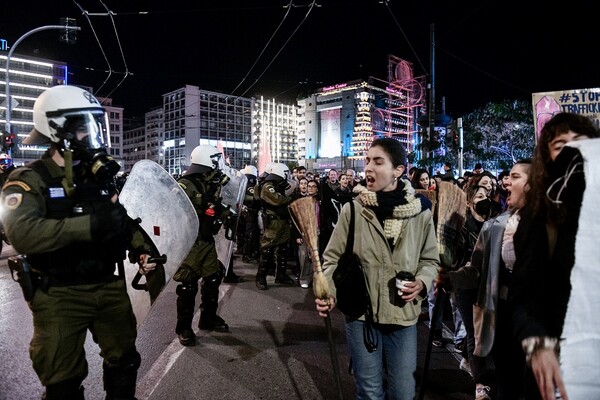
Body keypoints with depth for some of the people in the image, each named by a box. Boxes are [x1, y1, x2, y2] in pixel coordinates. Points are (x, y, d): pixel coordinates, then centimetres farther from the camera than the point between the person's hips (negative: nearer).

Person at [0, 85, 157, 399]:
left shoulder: (102, 173, 6)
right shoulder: (30, 180, -14)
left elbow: (124, 219, 13)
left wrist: (140, 248, -5)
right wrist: (90, 225, -40)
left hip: (109, 286, 5)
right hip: (59, 296, -5)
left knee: (124, 361, 21)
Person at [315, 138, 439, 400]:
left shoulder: (420, 211, -4)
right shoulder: (353, 209, -9)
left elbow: (430, 260, 8)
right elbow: (333, 258, -3)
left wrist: (421, 282, -11)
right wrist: (328, 292, -18)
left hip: (403, 315, 2)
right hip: (360, 312, -1)